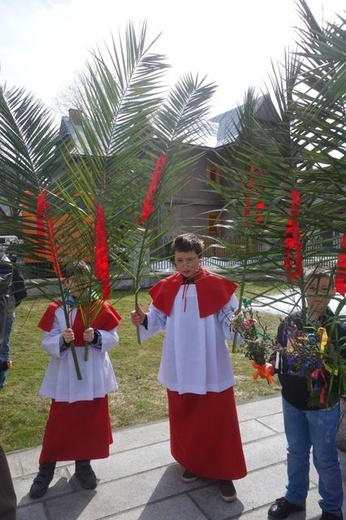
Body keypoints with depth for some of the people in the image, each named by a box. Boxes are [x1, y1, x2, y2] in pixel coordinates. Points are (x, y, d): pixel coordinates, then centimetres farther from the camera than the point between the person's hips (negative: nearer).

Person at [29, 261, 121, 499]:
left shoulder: (101, 308, -5)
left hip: (94, 376, 2)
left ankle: (84, 464, 35)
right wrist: (62, 340, -27)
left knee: (91, 421, 14)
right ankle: (46, 468, 29)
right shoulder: (57, 310, -6)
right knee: (59, 422, 8)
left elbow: (113, 338, -4)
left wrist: (97, 337, -23)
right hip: (65, 376, -1)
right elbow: (47, 342, -7)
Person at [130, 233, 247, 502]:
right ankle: (192, 462, 43)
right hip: (179, 369, 4)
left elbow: (230, 318, -12)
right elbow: (159, 321, 4)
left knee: (218, 420, 8)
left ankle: (223, 472, 28)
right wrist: (143, 320, -16)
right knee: (184, 418, 19)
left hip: (211, 369, -3)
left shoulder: (218, 286, -12)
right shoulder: (167, 288, -2)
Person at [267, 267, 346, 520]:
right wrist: (272, 366, -13)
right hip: (291, 402, 4)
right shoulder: (289, 322, -6)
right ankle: (295, 498, 46)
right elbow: (279, 356, 6)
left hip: (323, 406, -3)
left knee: (325, 459, 15)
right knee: (296, 453, 23)